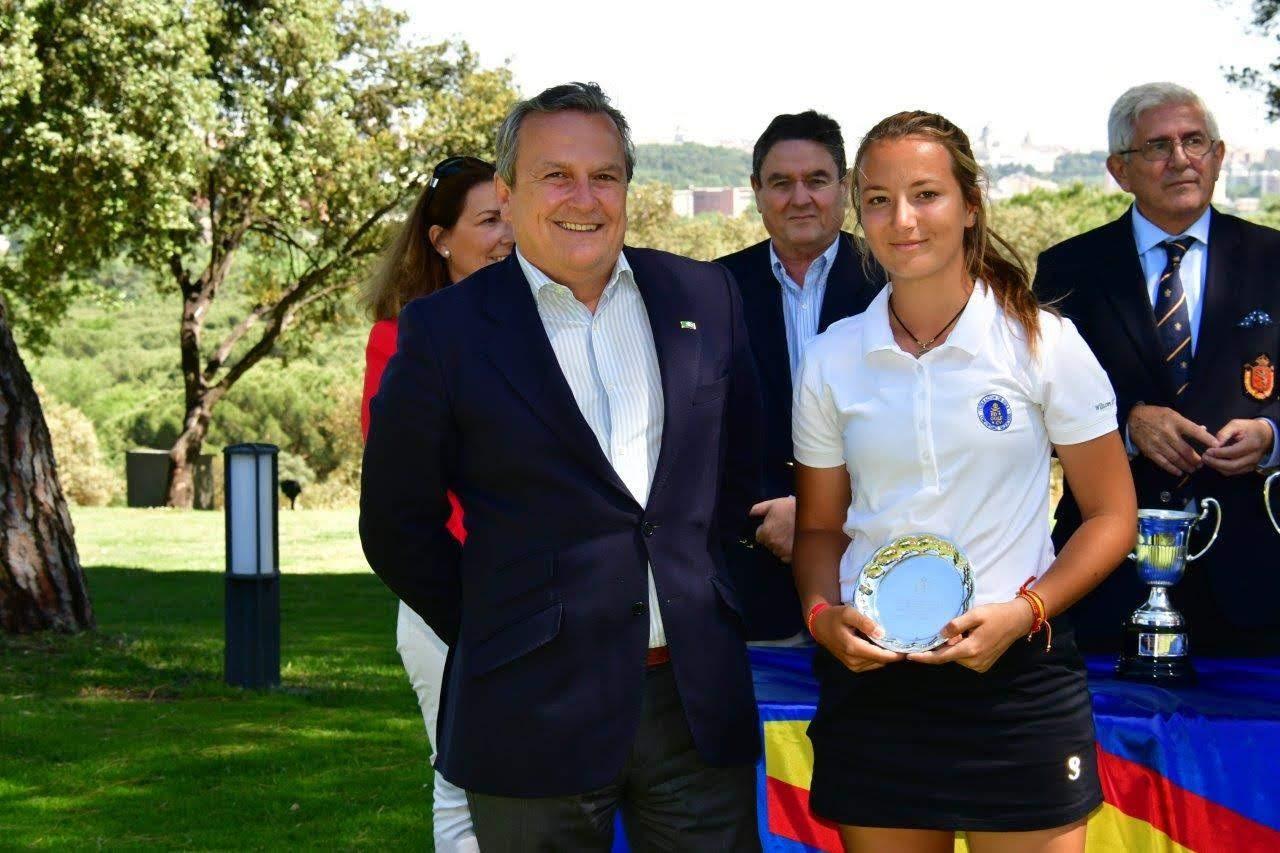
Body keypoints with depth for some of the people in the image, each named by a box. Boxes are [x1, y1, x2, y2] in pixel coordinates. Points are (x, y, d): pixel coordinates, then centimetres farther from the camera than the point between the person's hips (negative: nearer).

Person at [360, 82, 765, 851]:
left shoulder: (705, 298, 8)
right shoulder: (446, 331, -2)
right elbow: (398, 527, 3)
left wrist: (706, 595, 12)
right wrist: (491, 637, 2)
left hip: (700, 699, 3)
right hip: (537, 719, -3)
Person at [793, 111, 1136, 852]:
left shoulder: (1044, 343, -3)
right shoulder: (831, 359, 4)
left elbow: (1111, 515, 1)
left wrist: (1024, 612, -14)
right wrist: (823, 612, -7)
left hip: (1015, 672, -2)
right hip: (870, 674, 2)